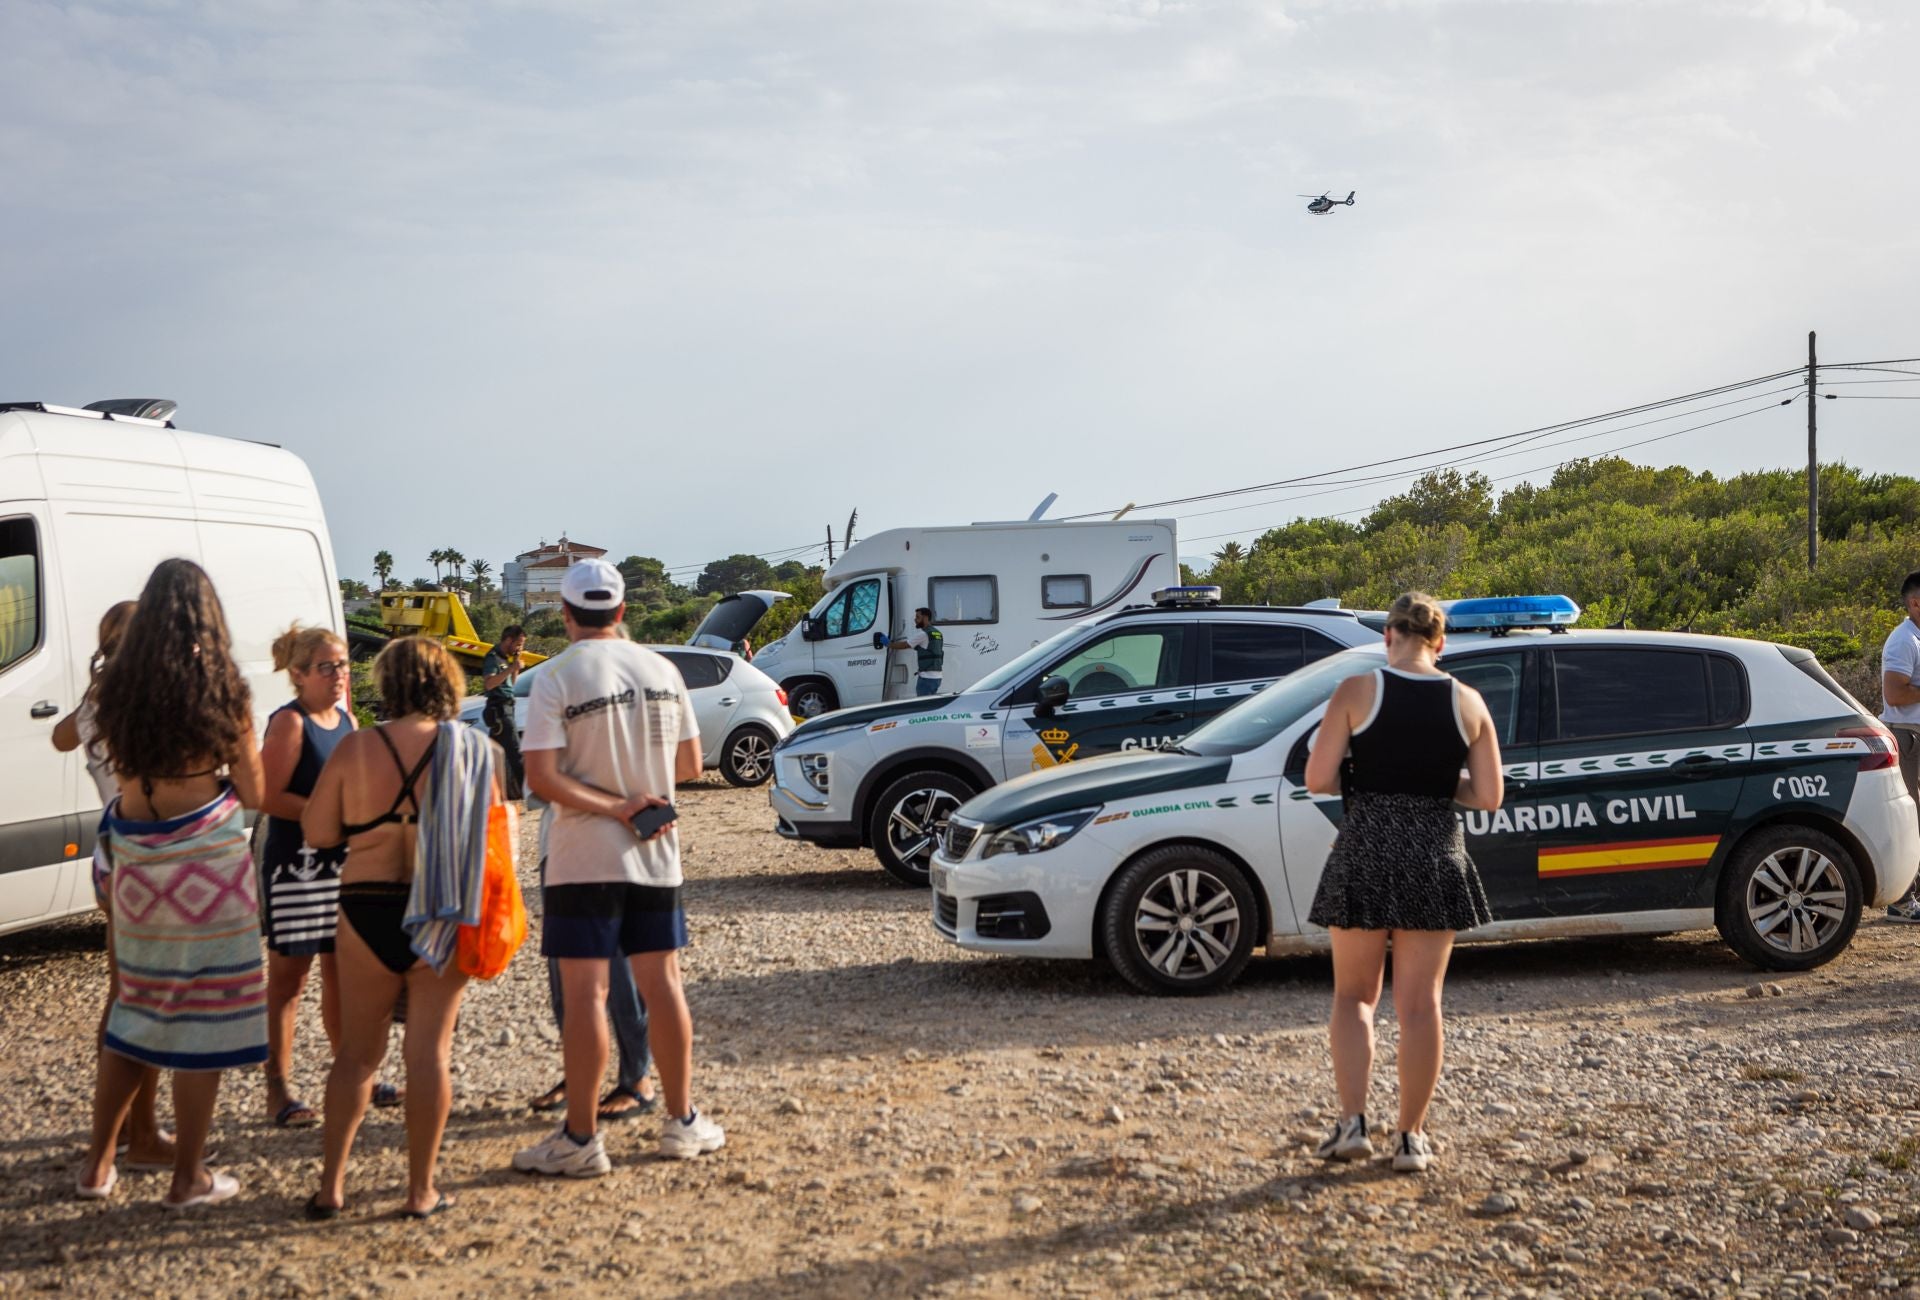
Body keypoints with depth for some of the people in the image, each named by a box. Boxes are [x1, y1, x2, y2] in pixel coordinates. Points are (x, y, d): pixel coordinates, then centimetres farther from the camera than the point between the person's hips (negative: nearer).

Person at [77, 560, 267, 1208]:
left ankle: (98, 1164, 26)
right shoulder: (224, 693, -9)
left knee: (136, 1008, 19)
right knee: (204, 1018, 5)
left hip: (133, 862, 5)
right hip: (206, 863, -4)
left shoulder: (117, 689, 1)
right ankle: (188, 1178, 11)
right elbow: (252, 793, -3)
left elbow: (121, 771, 7)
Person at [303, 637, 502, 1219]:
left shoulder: (355, 748, -5)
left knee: (356, 1051, 13)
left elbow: (317, 830, -2)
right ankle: (421, 1190, 9)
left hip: (366, 912, 1)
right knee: (429, 1050, 6)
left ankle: (330, 1184, 13)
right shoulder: (472, 747, -4)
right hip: (441, 917, 0)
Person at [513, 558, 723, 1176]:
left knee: (585, 994, -2)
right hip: (655, 855, 5)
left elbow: (541, 777, -19)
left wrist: (613, 806, -13)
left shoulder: (555, 679, -10)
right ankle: (681, 1121, 20)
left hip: (584, 859, -4)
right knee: (662, 984, 12)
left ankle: (580, 1138, 2)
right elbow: (690, 765, 9)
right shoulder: (662, 670, 4)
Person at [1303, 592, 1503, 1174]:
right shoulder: (1468, 703, 1)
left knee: (1354, 996, 13)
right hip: (1437, 860, 2)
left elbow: (1318, 779, -9)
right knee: (1420, 1003, 9)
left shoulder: (1357, 691, -6)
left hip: (1364, 851, -2)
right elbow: (1488, 796, 2)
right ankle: (1411, 1137, 12)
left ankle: (1353, 1122, 2)